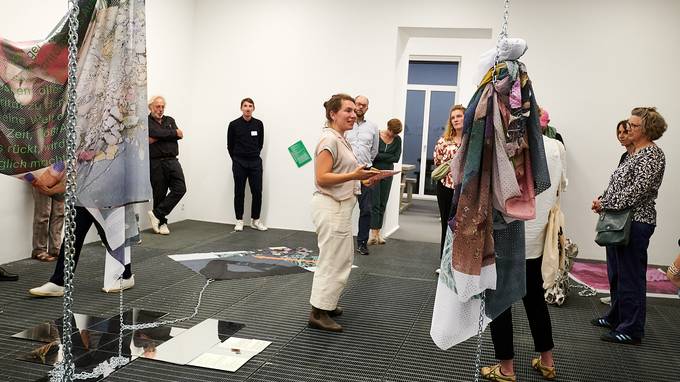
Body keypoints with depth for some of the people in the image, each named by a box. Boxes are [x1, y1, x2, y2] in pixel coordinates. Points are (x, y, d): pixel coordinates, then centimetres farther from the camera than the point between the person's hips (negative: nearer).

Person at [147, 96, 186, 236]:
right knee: (160, 193, 1)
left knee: (180, 189, -9)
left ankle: (157, 214, 0)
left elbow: (179, 135, -1)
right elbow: (158, 133, -17)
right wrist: (174, 133, -2)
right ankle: (161, 223, 13)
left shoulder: (170, 120, 17)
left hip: (172, 160, 4)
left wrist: (156, 139, -9)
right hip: (156, 162, -4)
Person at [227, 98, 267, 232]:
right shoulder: (234, 124, -5)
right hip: (239, 163, -2)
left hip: (255, 162, 2)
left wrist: (254, 155, 12)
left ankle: (255, 220, 13)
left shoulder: (258, 124, 1)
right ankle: (239, 221, 15)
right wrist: (236, 159, 10)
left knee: (257, 192, 1)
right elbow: (230, 145, 4)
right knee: (239, 193, 5)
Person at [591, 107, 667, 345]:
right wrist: (603, 201, 3)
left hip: (635, 223, -10)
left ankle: (631, 330, 6)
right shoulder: (636, 153, 16)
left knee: (631, 276, -2)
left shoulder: (652, 155, -13)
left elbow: (637, 191, -22)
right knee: (616, 273, 18)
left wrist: (606, 204, -17)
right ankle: (616, 317, 31)